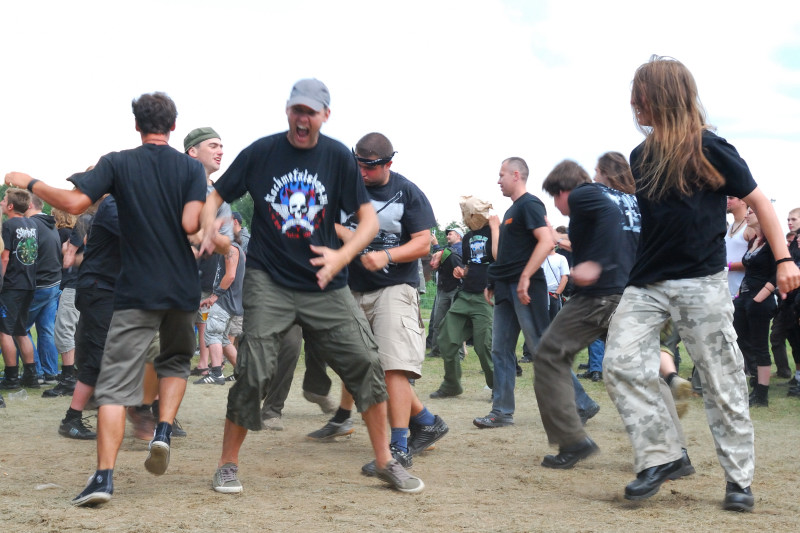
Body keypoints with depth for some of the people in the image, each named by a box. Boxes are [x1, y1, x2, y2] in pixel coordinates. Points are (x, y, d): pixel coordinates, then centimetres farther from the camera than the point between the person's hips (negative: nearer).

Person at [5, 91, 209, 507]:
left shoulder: (117, 164, -2)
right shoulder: (191, 168, 0)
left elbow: (74, 202, -13)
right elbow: (191, 224, -13)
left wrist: (29, 183, 1)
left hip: (136, 290, -2)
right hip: (182, 289, 2)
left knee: (116, 383, -2)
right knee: (176, 361, 27)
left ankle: (104, 476, -13)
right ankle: (163, 431, 4)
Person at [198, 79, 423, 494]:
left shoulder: (338, 157, 0)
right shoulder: (261, 152, -1)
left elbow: (369, 218, -2)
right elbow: (215, 195, 5)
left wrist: (342, 256, -20)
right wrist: (208, 231, -17)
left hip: (325, 283, 2)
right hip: (268, 281, -1)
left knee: (365, 361, -5)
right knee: (252, 371, -9)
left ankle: (385, 461, 9)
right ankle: (227, 465, 9)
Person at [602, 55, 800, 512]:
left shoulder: (709, 149, -8)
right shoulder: (641, 156, 10)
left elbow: (758, 201, -2)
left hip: (701, 284, -6)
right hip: (647, 282, 6)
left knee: (722, 382, 0)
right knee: (621, 364, -8)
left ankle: (739, 478, 11)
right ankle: (661, 456, 2)